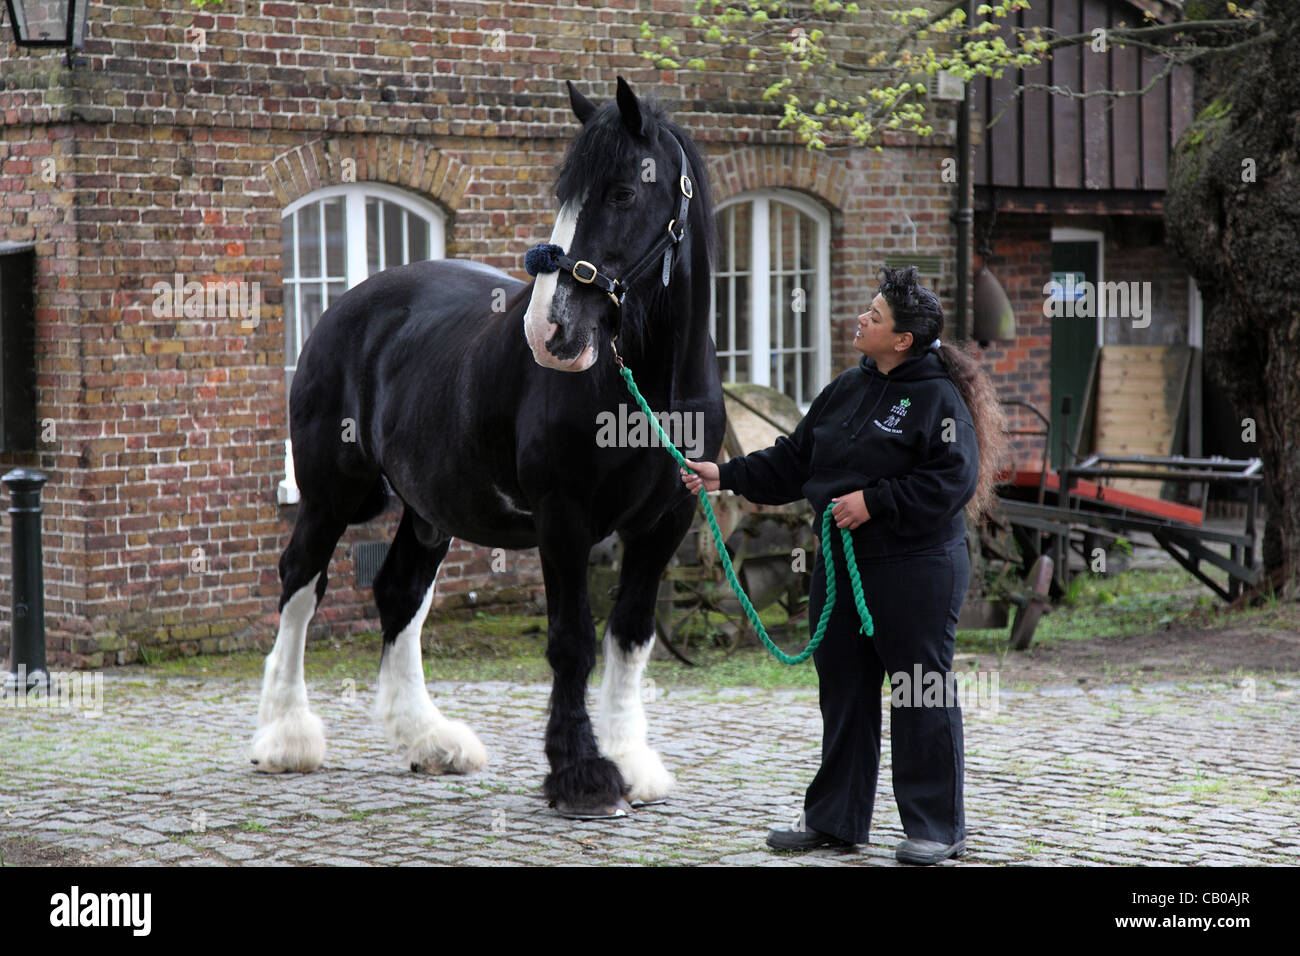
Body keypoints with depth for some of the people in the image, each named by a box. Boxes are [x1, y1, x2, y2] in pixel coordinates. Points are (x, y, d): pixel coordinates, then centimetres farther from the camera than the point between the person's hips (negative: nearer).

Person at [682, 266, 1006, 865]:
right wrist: (726, 476, 9)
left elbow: (952, 481, -19)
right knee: (842, 693, 13)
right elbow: (793, 461, 16)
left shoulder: (938, 397, -11)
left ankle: (937, 826, 9)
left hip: (915, 572, -8)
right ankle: (834, 819, 23)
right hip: (841, 568, 8)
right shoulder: (847, 390, 13)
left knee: (921, 700, -1)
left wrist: (874, 501, -20)